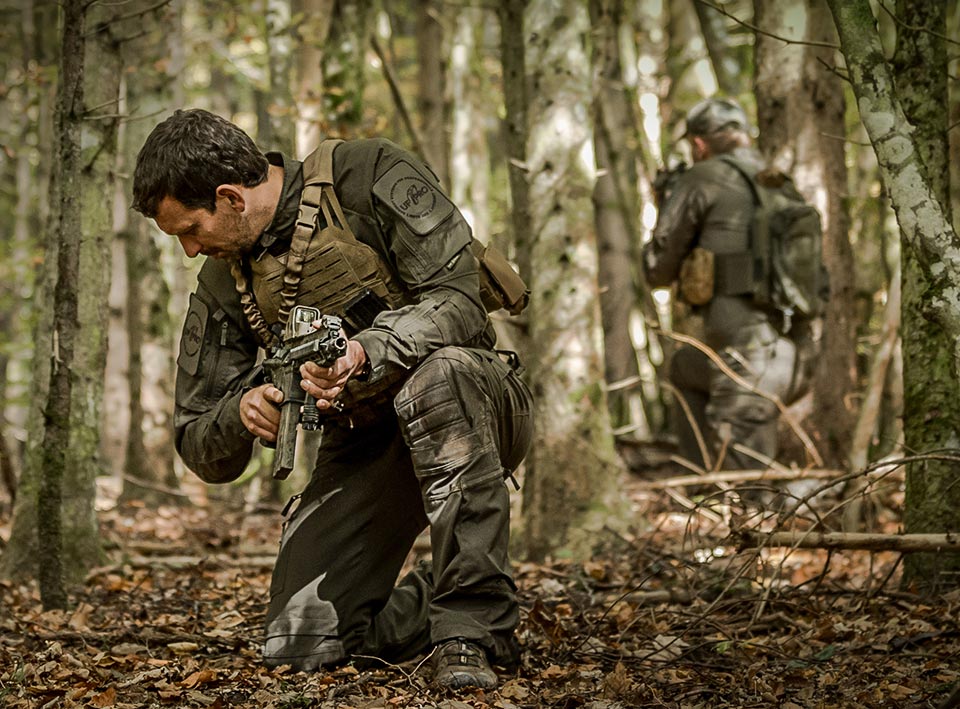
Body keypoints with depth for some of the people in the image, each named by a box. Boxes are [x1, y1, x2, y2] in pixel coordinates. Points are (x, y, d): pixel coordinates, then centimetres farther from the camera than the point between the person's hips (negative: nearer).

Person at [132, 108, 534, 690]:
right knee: (298, 648, -12)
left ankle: (475, 626, -30)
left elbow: (460, 301, -21)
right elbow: (203, 452, 3)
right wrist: (242, 412, -21)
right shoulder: (225, 283, 2)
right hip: (362, 445, 5)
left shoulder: (369, 177, -12)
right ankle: (438, 601, 18)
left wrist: (369, 352, -39)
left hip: (473, 406, -4)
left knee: (438, 374, -41)